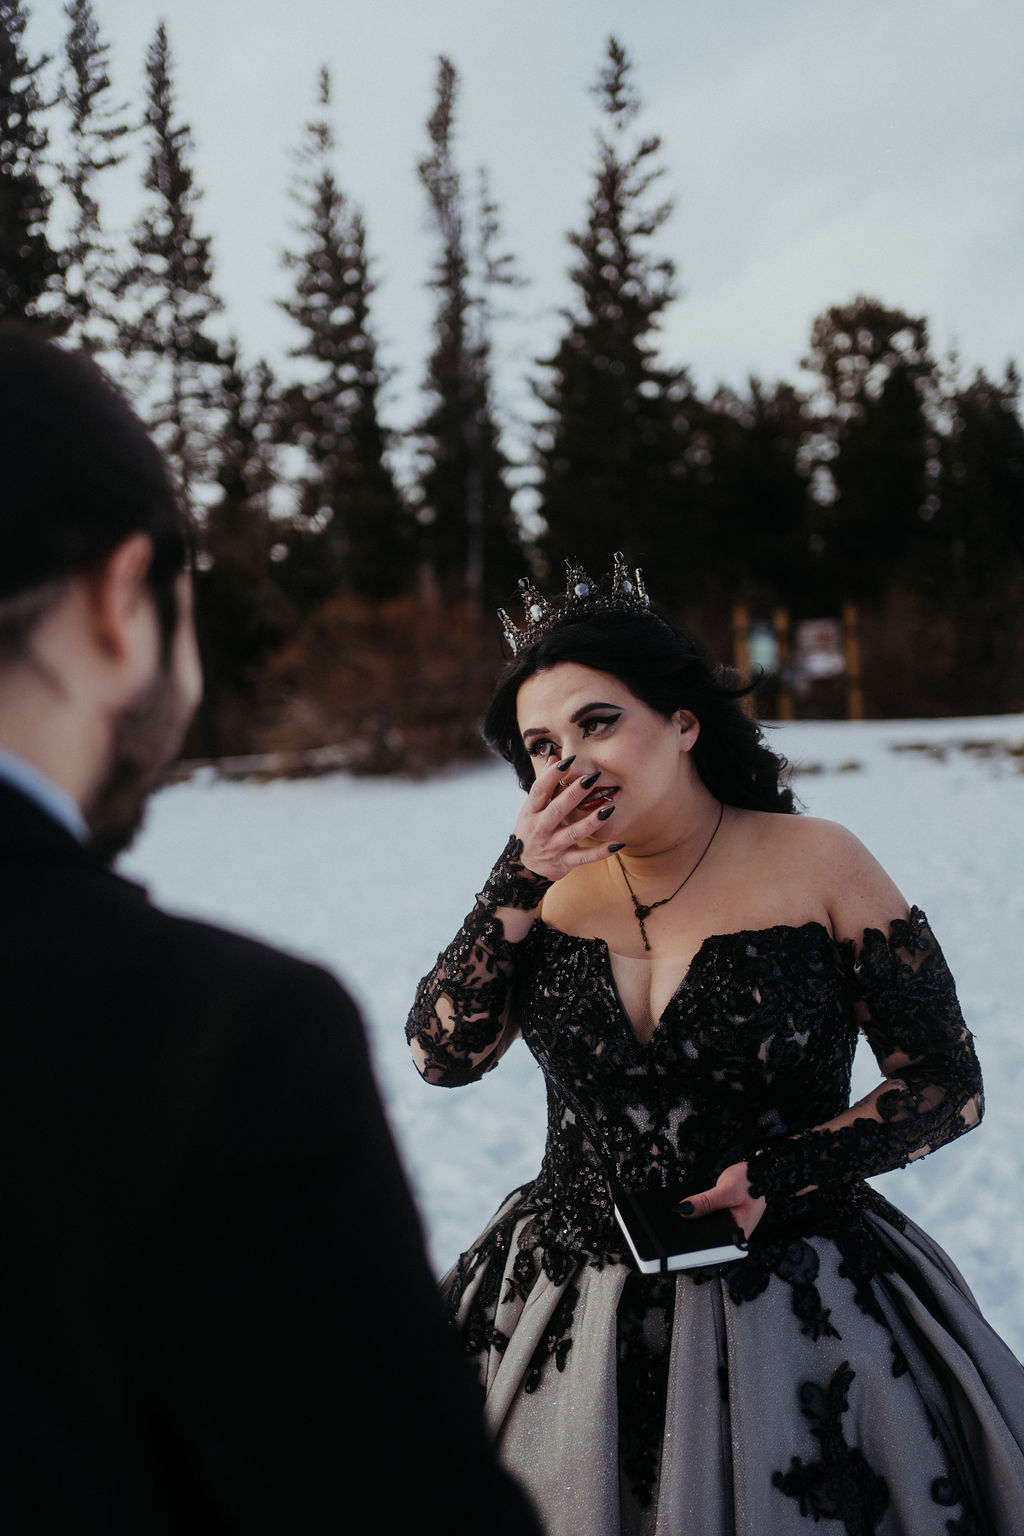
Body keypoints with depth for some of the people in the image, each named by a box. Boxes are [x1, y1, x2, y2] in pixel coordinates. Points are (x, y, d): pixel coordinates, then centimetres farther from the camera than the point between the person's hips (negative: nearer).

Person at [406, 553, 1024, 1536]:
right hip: (573, 1317, 3)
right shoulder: (554, 889, 1)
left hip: (789, 1308, -3)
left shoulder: (817, 867, -9)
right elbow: (442, 1056, -8)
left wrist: (783, 1172, -16)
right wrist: (521, 882, -15)